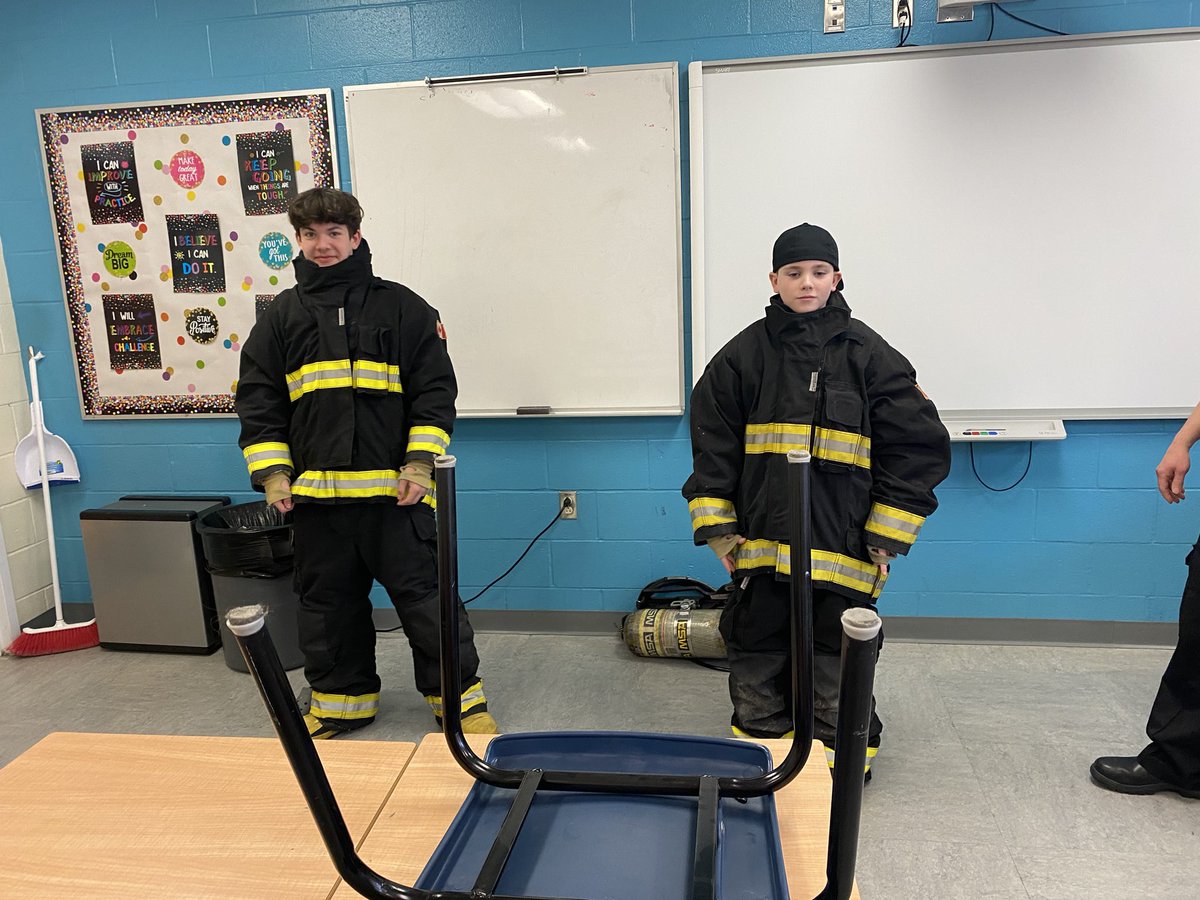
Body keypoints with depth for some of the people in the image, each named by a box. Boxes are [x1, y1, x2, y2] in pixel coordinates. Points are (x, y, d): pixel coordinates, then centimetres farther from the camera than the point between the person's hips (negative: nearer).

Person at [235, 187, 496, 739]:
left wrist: (420, 464, -9)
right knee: (330, 603, 13)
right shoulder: (280, 318, 11)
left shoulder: (400, 307, 4)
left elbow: (434, 391, 1)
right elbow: (258, 403, 10)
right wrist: (272, 475, -1)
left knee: (425, 595, 2)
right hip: (316, 493, 3)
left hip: (394, 488, -2)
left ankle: (462, 698, 17)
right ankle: (341, 700, 31)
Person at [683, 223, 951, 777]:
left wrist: (886, 536, -2)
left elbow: (918, 447, 1)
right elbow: (712, 446, 6)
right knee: (756, 662, 12)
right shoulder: (744, 355, 3)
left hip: (843, 547, -1)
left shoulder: (867, 354, 0)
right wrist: (717, 528, 1)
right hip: (759, 544, 2)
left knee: (837, 669, 9)